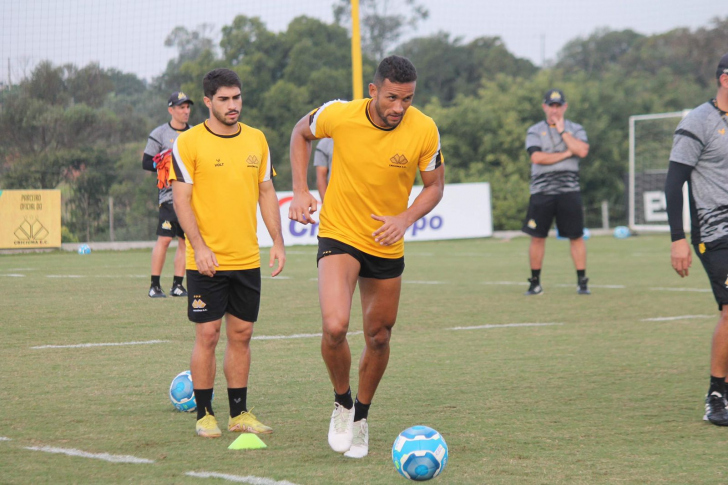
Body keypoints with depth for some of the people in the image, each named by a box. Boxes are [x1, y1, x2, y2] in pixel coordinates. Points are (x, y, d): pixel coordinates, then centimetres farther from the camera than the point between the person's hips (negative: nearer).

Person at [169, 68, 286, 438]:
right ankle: (204, 414, 6)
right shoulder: (188, 143, -6)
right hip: (208, 260, -4)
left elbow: (266, 192, 15)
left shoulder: (256, 140, 9)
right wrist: (199, 246, -18)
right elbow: (181, 199, -9)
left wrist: (277, 242, 6)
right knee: (207, 334, -3)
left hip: (248, 259, 4)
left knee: (241, 335, 8)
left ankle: (240, 413, 15)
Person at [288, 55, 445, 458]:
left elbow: (434, 185, -1)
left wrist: (405, 219, -19)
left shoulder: (424, 130, -16)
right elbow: (301, 133, 4)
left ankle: (361, 415, 37)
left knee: (379, 337, 12)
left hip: (387, 245, 2)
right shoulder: (339, 115, -18)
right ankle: (341, 402, 5)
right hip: (338, 234, -2)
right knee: (334, 327, -22)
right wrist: (300, 191, -5)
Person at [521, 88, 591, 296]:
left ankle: (582, 281, 3)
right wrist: (566, 154, -6)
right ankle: (535, 283, 9)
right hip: (541, 191, 0)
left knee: (576, 236, -3)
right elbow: (537, 157, -10)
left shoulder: (575, 129, 10)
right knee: (537, 237, 1)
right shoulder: (535, 131, 8)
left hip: (569, 191, 0)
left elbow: (582, 151, -10)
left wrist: (562, 130, -6)